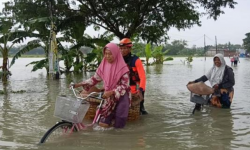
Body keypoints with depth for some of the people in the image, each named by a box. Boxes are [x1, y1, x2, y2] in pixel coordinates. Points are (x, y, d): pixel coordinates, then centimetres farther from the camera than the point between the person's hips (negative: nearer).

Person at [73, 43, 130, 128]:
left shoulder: (122, 67, -16)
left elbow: (124, 85, -17)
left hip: (121, 94, -4)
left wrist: (111, 92, -31)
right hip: (109, 94, 4)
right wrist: (79, 84, -1)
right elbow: (95, 78, 7)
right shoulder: (103, 65, -1)